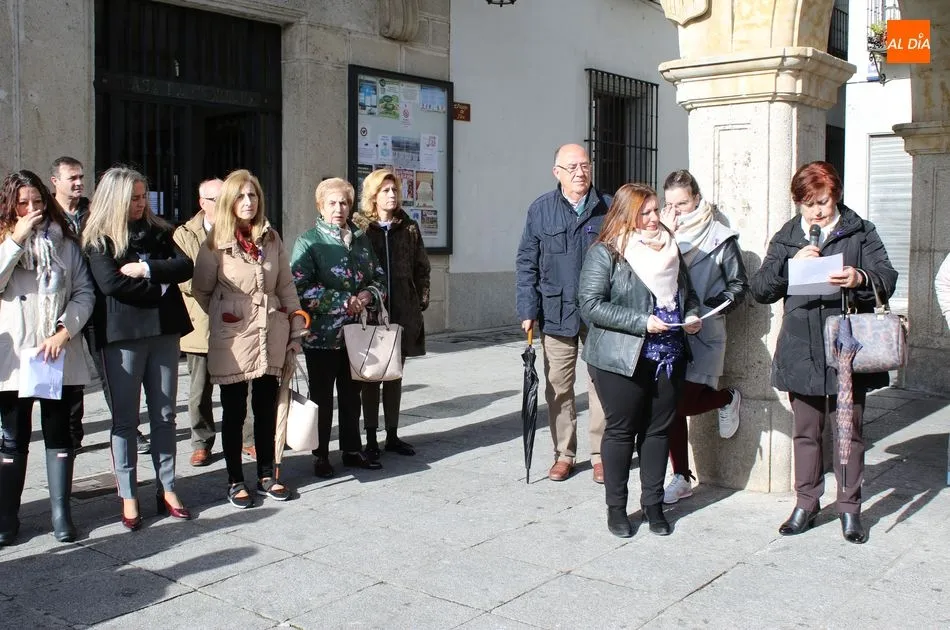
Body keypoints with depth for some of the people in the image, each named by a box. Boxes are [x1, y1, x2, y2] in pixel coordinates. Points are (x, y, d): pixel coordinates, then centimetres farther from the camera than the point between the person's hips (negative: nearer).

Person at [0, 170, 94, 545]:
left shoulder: (64, 243, 7)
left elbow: (84, 292, 0)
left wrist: (64, 331, -13)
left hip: (59, 355, 0)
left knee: (59, 435, 7)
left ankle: (61, 514, 15)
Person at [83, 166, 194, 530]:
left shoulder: (158, 232, 12)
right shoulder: (98, 241, 0)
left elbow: (185, 267, -1)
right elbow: (111, 284, -14)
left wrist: (145, 269, -13)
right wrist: (160, 285, -7)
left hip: (164, 331, 4)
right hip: (122, 335, -4)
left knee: (164, 415, 8)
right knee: (125, 419, 3)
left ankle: (167, 489, 16)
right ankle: (128, 497, 10)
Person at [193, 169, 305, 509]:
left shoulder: (272, 239, 5)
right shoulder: (215, 244, -6)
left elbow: (286, 286, 7)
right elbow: (201, 290, 2)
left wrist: (295, 330, 4)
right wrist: (226, 315, 9)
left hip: (271, 334, 3)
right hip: (233, 338, -3)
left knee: (267, 407, 10)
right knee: (234, 410, 5)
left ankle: (266, 475, 22)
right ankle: (235, 481, 15)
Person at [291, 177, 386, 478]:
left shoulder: (361, 239, 11)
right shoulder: (308, 241, -7)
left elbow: (379, 276, 17)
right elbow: (300, 286, -17)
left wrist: (368, 295, -5)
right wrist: (343, 302, -18)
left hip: (355, 332, 5)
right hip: (322, 334, -5)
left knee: (351, 395, 15)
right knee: (322, 397, 5)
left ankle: (352, 450, 28)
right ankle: (321, 456, 17)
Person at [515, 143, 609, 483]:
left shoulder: (608, 208, 2)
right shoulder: (540, 209, 3)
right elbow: (526, 263, 4)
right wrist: (528, 311, -2)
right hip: (556, 314, 1)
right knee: (558, 389, 8)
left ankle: (600, 454, 17)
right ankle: (564, 454, 21)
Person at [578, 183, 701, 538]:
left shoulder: (669, 249, 12)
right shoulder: (606, 253, -8)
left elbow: (688, 294, 23)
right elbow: (590, 304, -16)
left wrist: (692, 315, 0)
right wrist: (641, 322, -20)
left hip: (668, 358, 6)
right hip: (621, 360, -5)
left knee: (658, 429, 11)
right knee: (621, 430, 4)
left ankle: (653, 504, 23)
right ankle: (616, 507, 16)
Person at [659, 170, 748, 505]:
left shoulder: (720, 238, 0)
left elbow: (738, 284, 4)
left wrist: (710, 307, -11)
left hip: (704, 333, -3)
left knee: (683, 402, -12)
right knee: (671, 405, 3)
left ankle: (728, 398, 22)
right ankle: (681, 478, 16)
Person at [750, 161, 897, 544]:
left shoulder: (860, 233, 3)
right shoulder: (785, 239, 9)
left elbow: (888, 279, -4)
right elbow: (759, 289, 1)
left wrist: (861, 278, -25)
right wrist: (790, 264, -15)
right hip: (801, 352, 2)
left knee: (849, 431, 7)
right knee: (805, 432, 11)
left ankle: (849, 508, 20)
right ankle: (806, 503, 24)